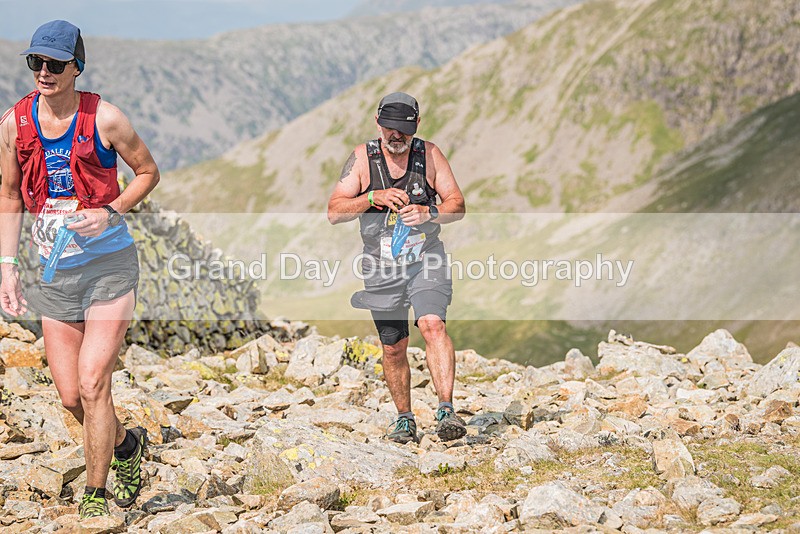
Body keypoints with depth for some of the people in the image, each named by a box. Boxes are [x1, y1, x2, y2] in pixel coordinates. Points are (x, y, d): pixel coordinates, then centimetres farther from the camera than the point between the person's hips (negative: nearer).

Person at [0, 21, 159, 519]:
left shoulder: (103, 118, -10)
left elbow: (148, 172, 3)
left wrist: (110, 213, -13)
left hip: (109, 262, -4)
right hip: (55, 268, 4)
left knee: (92, 384, -12)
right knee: (70, 394, 5)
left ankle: (96, 495, 2)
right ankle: (126, 444, 36)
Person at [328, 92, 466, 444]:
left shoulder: (429, 154, 0)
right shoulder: (362, 158, -1)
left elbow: (457, 205, -1)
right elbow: (334, 212, -6)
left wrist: (428, 213, -21)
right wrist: (373, 197, -21)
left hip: (426, 259, -1)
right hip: (381, 268, 1)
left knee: (432, 325, -24)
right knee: (393, 348, 7)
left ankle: (446, 411, -29)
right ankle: (405, 420, 25)